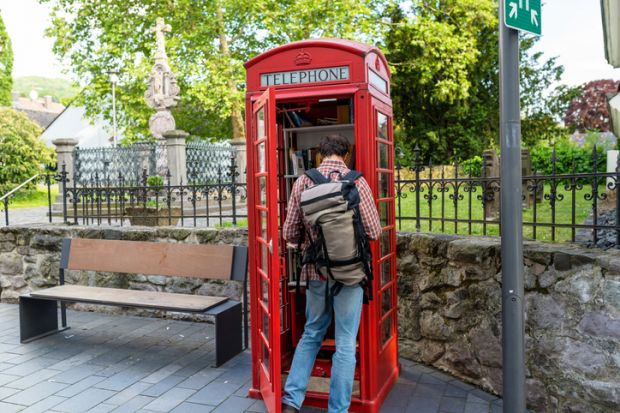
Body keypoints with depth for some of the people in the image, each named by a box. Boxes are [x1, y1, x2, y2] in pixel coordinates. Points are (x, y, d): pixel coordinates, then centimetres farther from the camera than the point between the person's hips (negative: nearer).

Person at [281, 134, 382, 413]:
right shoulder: (356, 181, -8)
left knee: (311, 335, 20)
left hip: (315, 272, 3)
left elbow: (289, 234, 1)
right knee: (345, 344, 7)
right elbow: (374, 232, -7)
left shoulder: (302, 182, -1)